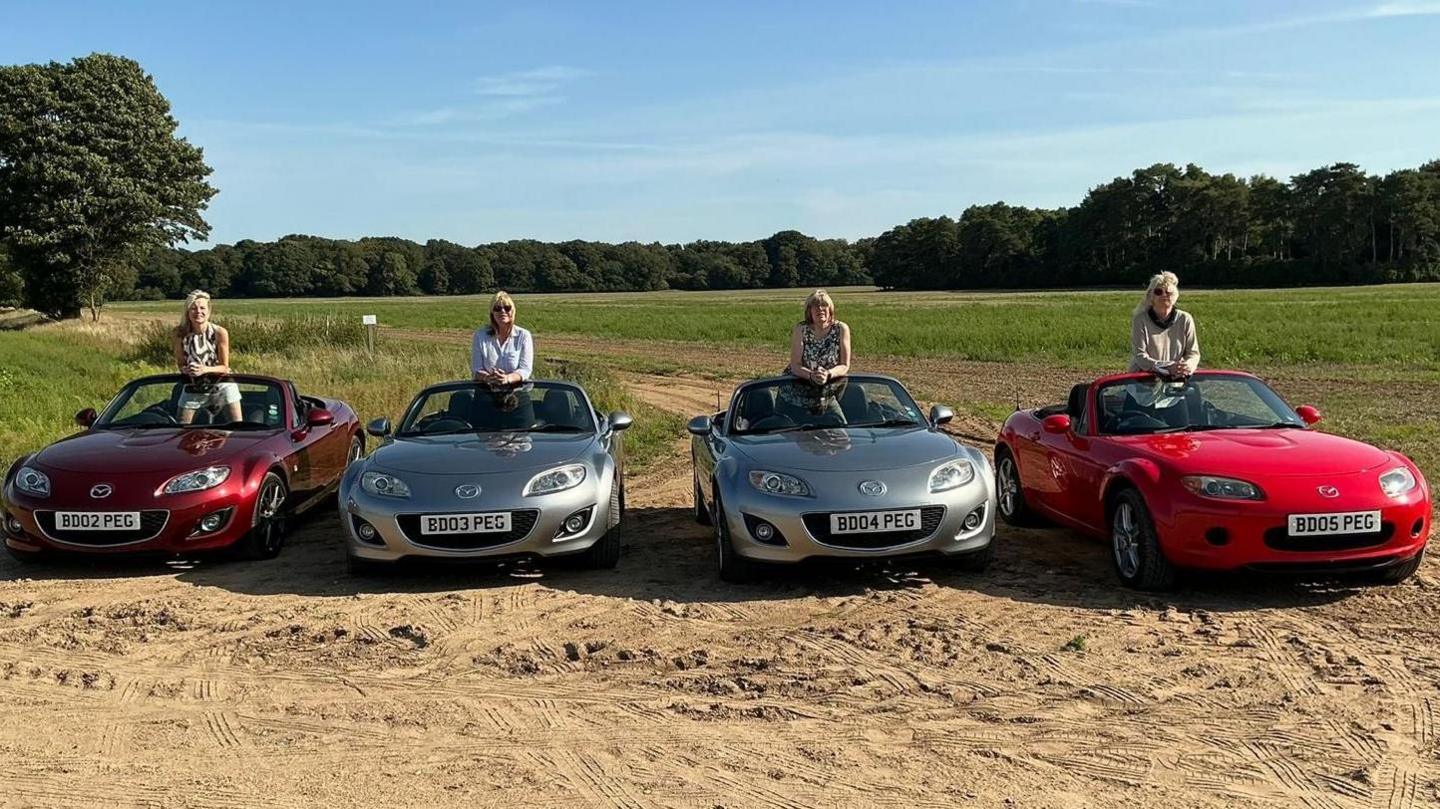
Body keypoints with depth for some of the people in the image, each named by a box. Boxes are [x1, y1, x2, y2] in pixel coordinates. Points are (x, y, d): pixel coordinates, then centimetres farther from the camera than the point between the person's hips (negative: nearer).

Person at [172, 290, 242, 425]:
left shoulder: (220, 333, -20)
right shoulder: (179, 334, -15)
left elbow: (224, 367, -13)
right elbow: (180, 364, -3)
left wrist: (205, 369, -30)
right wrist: (186, 370, -26)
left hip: (221, 384, -2)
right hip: (194, 387, 2)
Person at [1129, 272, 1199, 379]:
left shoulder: (1185, 319, 3)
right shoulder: (1140, 320, -5)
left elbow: (1193, 353, 5)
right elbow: (1140, 356, -12)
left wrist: (1188, 365, -19)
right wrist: (1167, 368, -26)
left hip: (1177, 379, 1)